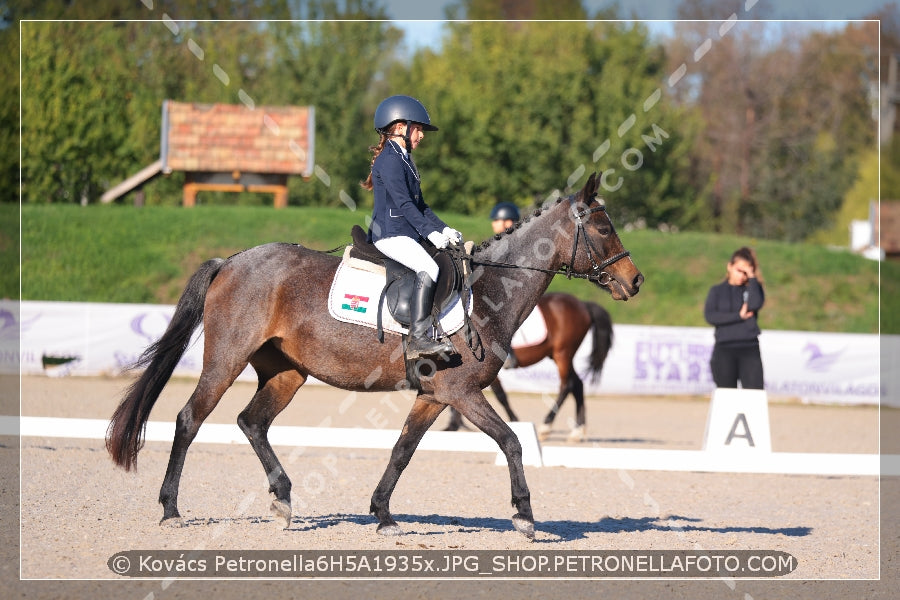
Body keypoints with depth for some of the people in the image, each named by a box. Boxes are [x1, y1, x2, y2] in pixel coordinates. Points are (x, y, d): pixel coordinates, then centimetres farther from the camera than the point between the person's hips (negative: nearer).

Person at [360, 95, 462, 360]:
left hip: (406, 235, 11)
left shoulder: (403, 160, 22)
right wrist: (431, 232, -25)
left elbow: (419, 205, 23)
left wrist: (444, 229, 12)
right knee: (429, 269, -30)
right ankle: (418, 340, -35)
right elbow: (403, 204, -20)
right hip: (391, 235, -11)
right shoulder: (390, 161, -11)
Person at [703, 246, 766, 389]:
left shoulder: (753, 288, 13)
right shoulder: (717, 291, 12)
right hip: (724, 349, 1)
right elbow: (710, 316, -4)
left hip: (749, 349, 0)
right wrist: (739, 316, -7)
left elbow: (755, 304, -10)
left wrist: (752, 278, -1)